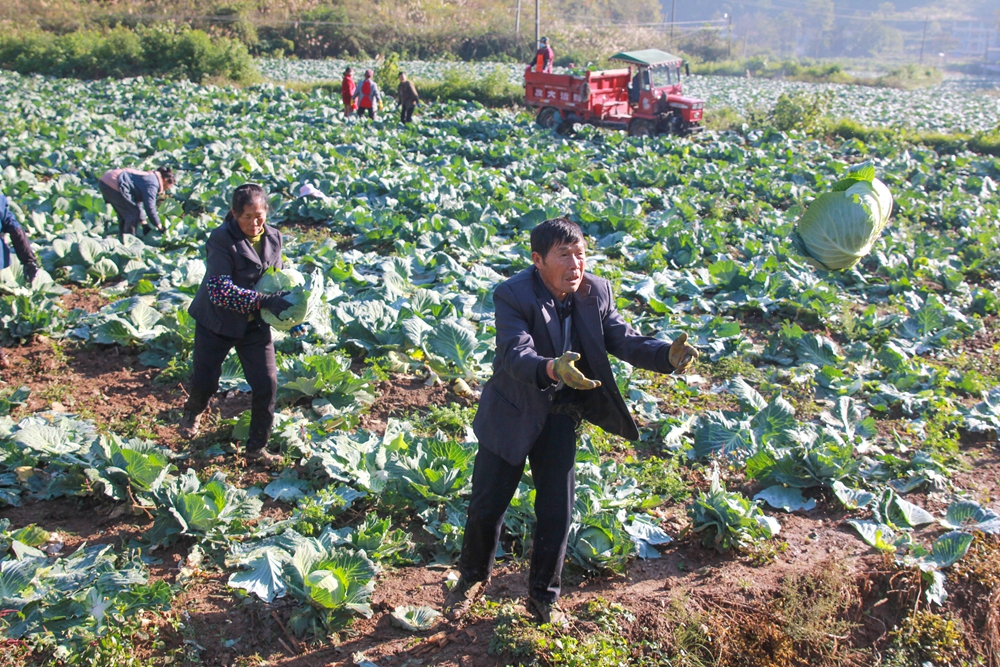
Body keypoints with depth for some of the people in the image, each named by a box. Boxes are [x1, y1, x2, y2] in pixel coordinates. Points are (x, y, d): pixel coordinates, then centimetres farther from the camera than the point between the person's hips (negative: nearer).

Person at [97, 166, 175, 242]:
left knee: (124, 213, 22)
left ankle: (121, 239, 29)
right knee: (134, 213, -4)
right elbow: (150, 208, -13)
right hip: (113, 184, -11)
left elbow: (138, 202, 26)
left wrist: (144, 223, 26)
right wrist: (160, 227, -2)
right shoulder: (152, 184, -9)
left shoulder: (149, 177, 22)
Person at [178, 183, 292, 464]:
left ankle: (257, 447, 15)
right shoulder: (222, 239, -20)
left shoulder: (273, 238, -2)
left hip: (255, 325, 4)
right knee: (205, 382, 7)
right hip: (217, 323, -4)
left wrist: (290, 315, -6)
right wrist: (262, 301, -35)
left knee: (267, 384, -4)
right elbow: (219, 290, -28)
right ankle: (193, 412, 45)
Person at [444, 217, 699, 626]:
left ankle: (543, 596, 32)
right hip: (512, 415, -3)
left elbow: (622, 338, -10)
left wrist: (666, 355, -30)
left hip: (561, 417, 3)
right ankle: (473, 578, 38)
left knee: (556, 515, 9)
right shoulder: (512, 296, -24)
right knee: (486, 507, 9)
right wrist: (553, 369, -58)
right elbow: (516, 355, -37)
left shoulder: (597, 292, -8)